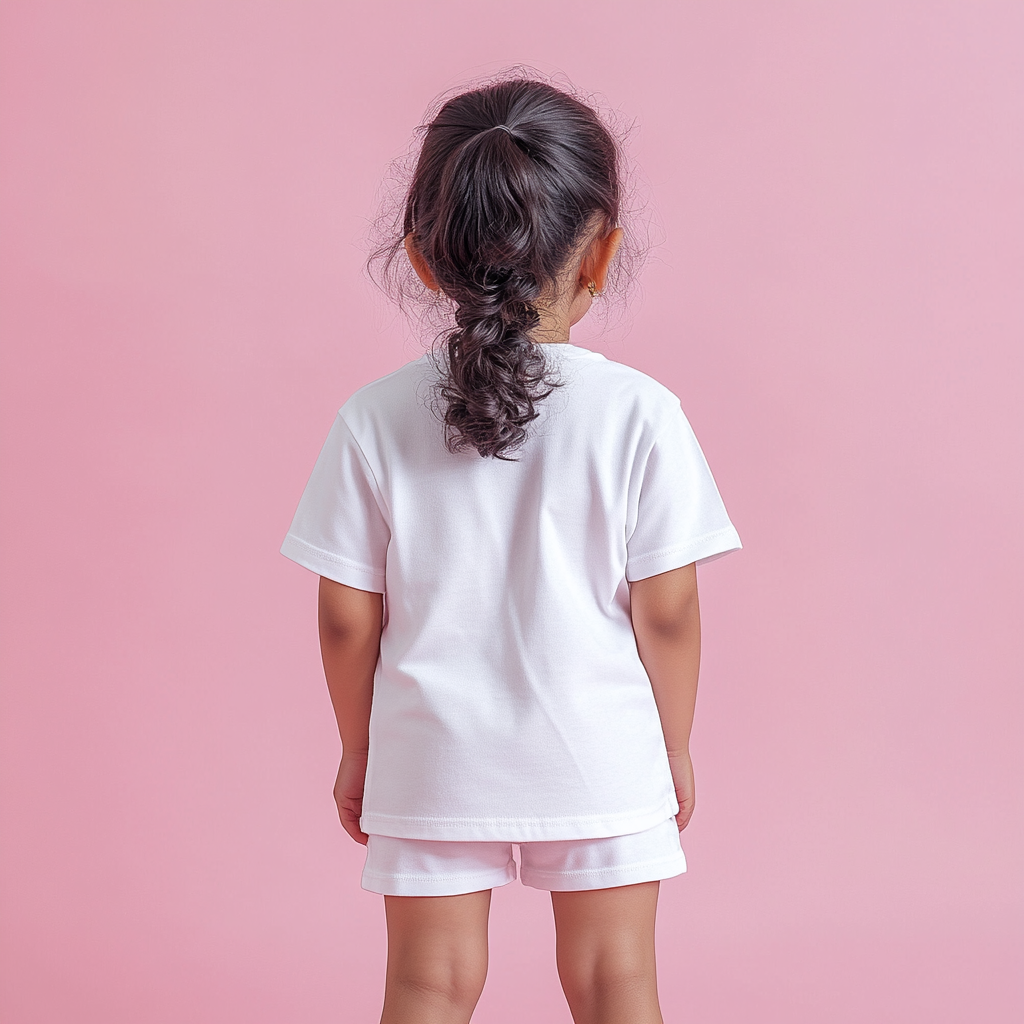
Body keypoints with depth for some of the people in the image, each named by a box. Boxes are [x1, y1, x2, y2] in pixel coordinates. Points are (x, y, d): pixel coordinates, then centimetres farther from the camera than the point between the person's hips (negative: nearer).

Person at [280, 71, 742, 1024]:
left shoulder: (374, 420, -10)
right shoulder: (639, 414, -14)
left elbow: (347, 619, -5)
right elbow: (667, 612, -9)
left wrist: (359, 751, 11)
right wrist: (675, 748, 7)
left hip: (430, 760, 1)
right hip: (599, 759, -1)